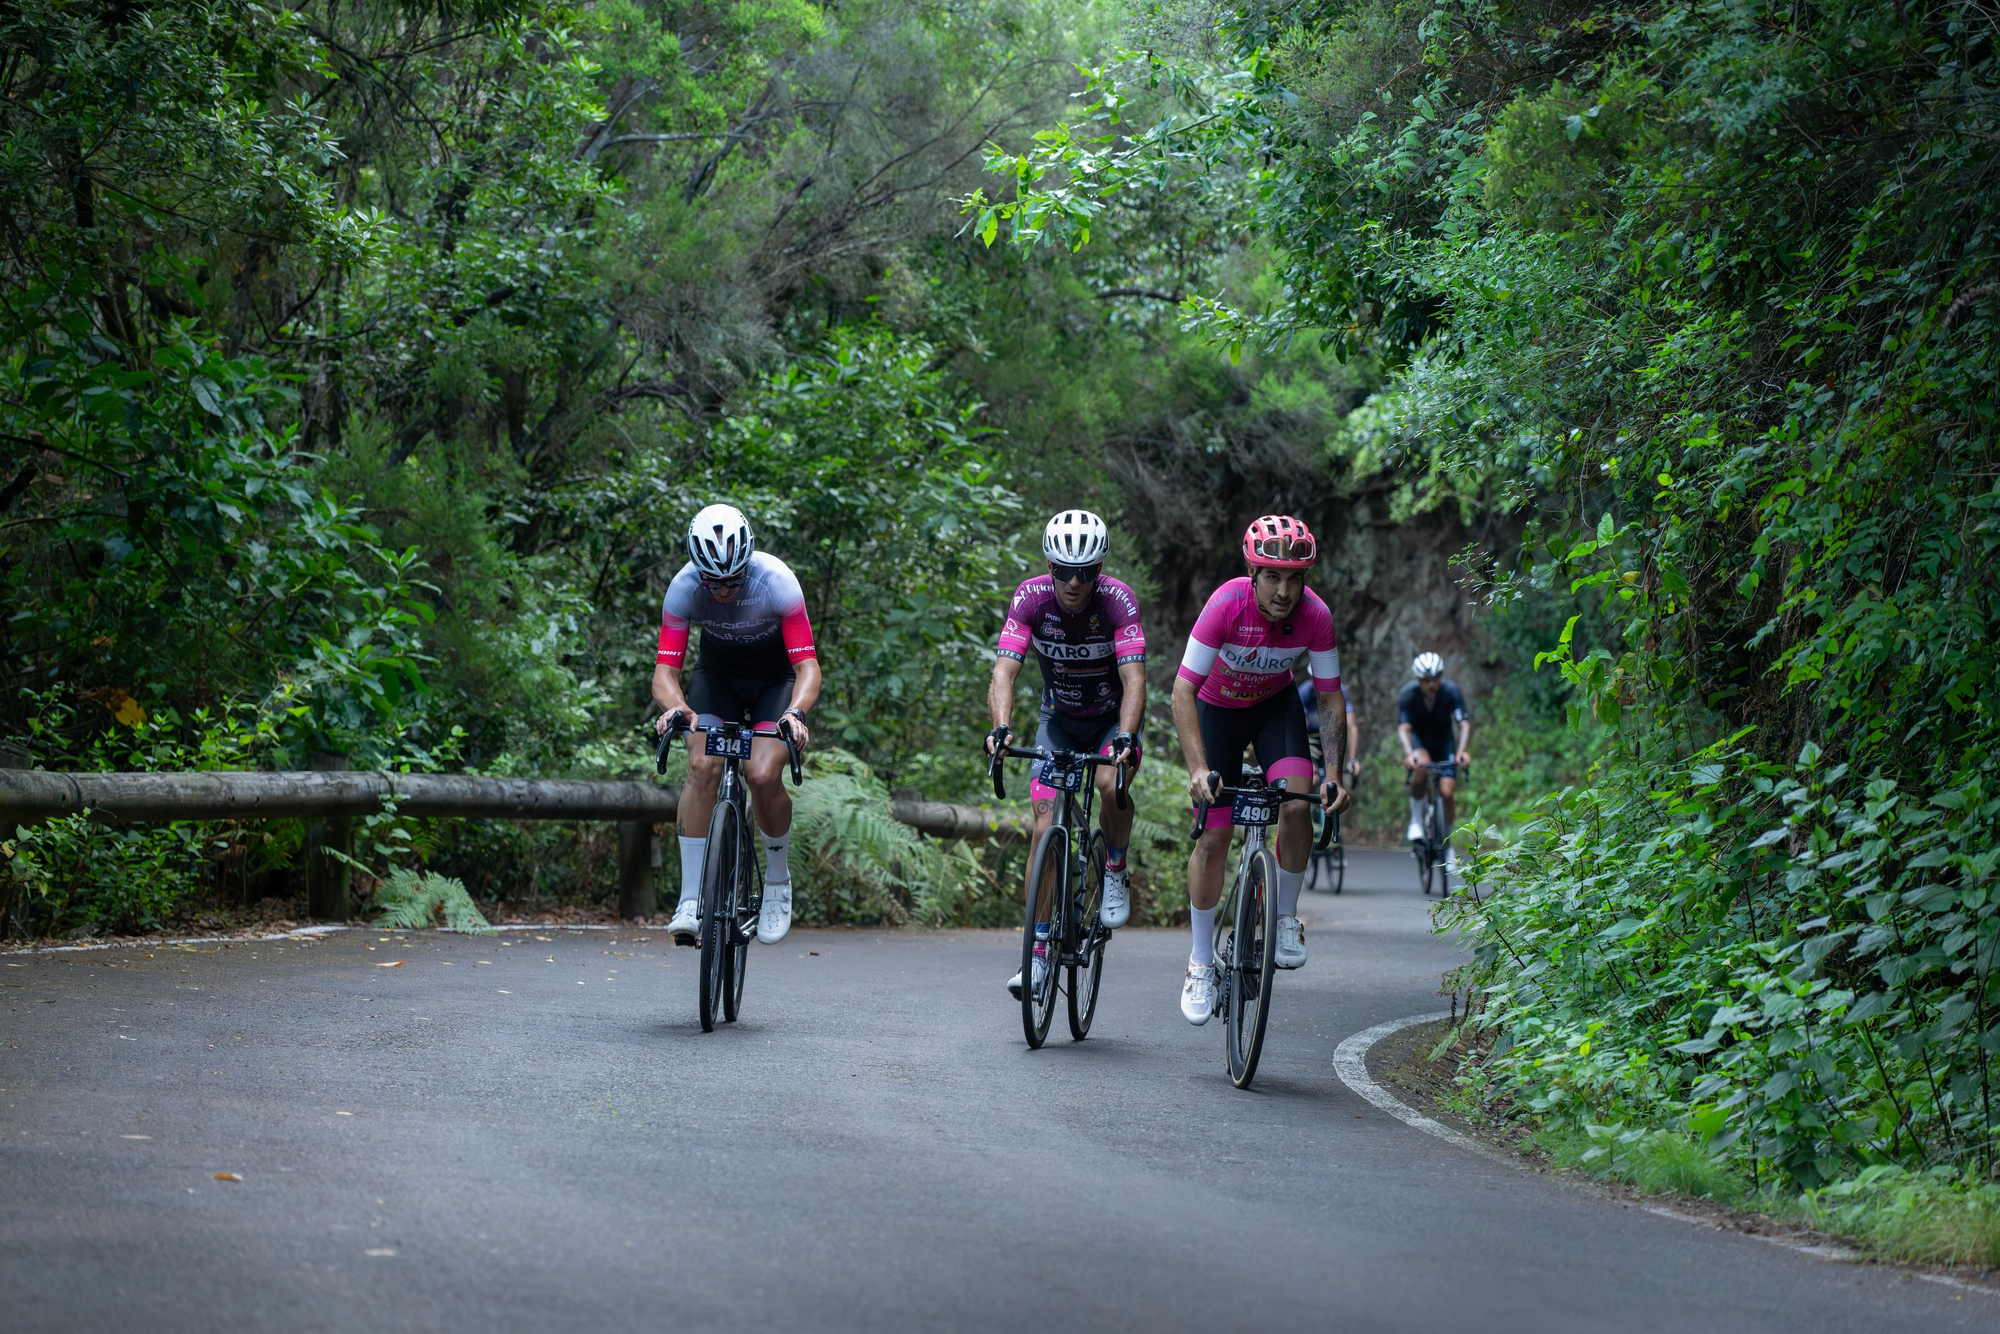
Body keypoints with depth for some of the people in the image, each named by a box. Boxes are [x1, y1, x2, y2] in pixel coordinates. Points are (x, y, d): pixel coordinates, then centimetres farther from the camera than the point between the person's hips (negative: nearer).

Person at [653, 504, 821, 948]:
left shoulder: (777, 581, -32)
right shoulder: (683, 588, -27)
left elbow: (808, 666, -31)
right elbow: (665, 670, -25)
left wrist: (795, 712, -51)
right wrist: (676, 707, -48)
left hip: (776, 680, -1)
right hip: (717, 675, 1)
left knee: (763, 774, -22)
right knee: (702, 766, -22)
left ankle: (778, 878, 5)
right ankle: (690, 899, -17)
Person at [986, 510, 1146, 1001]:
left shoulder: (1118, 600, -26)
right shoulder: (1031, 597, -21)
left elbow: (1134, 680, -33)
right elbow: (1004, 671, -28)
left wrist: (1126, 739, -50)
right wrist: (1001, 728, -47)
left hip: (1113, 718, -2)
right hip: (1059, 718, 2)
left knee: (1111, 783, -33)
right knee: (1046, 823, -11)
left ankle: (1116, 872, -3)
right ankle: (1039, 951, -5)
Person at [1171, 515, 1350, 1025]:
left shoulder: (1315, 616, -26)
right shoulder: (1227, 604, -34)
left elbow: (1331, 698, -15)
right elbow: (1183, 690, -32)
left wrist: (1335, 773, -24)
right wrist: (1197, 768, -42)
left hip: (1276, 705, 2)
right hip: (1218, 709, -2)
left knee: (1296, 805, -23)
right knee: (1213, 836, -6)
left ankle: (1285, 917, 1)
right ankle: (1201, 963, 9)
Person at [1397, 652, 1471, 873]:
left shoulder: (1450, 690, -24)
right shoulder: (1408, 693, -25)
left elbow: (1464, 724, -30)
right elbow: (1403, 728, -31)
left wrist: (1462, 750, -48)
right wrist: (1408, 753, -50)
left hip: (1443, 741, 1)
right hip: (1418, 739, -1)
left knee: (1447, 792, -14)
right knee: (1422, 766, -36)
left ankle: (1447, 846, 7)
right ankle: (1416, 820, -17)